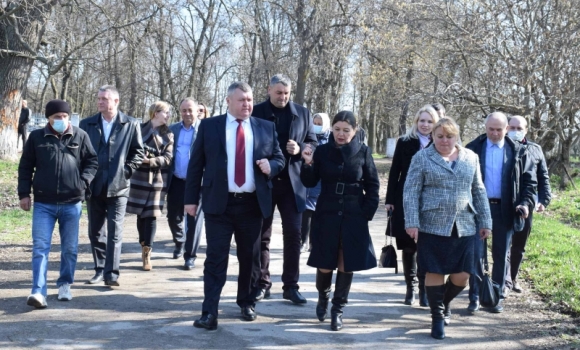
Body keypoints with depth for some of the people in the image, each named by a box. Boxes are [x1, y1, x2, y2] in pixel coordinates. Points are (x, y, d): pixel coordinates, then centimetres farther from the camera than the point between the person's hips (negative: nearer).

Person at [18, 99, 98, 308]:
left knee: (70, 248, 9)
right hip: (43, 204, -1)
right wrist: (24, 193, 2)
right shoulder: (37, 137, 3)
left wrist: (83, 181, -7)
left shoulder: (80, 136, 2)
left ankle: (65, 285, 27)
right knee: (40, 247, -7)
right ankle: (38, 292, -9)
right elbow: (25, 166, 8)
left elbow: (92, 161, 8)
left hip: (72, 203, 1)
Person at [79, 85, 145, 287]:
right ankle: (100, 270, 21)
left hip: (118, 187, -3)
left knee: (115, 232, -5)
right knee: (95, 232, 10)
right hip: (94, 187, 4)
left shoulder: (131, 125, 0)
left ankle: (112, 273, -3)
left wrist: (126, 171, -6)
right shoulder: (87, 124, 8)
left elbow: (138, 153, 3)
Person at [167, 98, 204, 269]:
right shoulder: (173, 129, 10)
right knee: (173, 217, 14)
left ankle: (190, 256, 10)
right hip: (176, 181, 4)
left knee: (194, 220, 1)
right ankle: (179, 244, 40)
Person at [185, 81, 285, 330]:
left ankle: (246, 302, 31)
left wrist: (271, 166, -11)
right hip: (219, 203, -2)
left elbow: (279, 158, 13)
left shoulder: (266, 128, 7)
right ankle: (210, 312, -2)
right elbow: (196, 164, 3)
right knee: (215, 259, -3)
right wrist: (191, 198, -1)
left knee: (249, 258, 13)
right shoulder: (209, 126, 2)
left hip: (253, 204, 2)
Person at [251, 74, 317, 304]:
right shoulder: (256, 112, -1)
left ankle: (291, 286, 10)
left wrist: (300, 149, -13)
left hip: (292, 181, 1)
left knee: (293, 234, 1)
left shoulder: (302, 113, 6)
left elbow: (313, 143, 7)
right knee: (262, 235, 7)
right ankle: (262, 284, 17)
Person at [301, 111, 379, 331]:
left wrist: (367, 213, -5)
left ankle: (338, 310, 18)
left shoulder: (363, 152, -2)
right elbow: (310, 182, 0)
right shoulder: (322, 151, -1)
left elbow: (372, 186, 2)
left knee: (346, 265, 3)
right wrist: (308, 163, -17)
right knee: (325, 265, 5)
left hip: (354, 217, 0)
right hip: (326, 215, 0)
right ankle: (323, 296, 34)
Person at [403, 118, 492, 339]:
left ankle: (445, 303, 34)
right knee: (435, 272, 0)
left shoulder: (471, 158, 9)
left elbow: (478, 191, 13)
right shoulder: (422, 158, 0)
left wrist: (485, 221, 10)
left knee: (462, 275, 5)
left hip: (464, 227, 3)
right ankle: (437, 316, 16)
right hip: (432, 226, -3)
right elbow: (411, 192, -4)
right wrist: (412, 222, -12)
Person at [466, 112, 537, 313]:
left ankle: (497, 297, 20)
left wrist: (527, 203, -8)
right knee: (476, 253, -3)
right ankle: (475, 297, 6)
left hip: (504, 210, 1)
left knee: (501, 255, 9)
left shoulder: (517, 151, 4)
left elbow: (529, 181, 7)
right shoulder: (473, 149, 1)